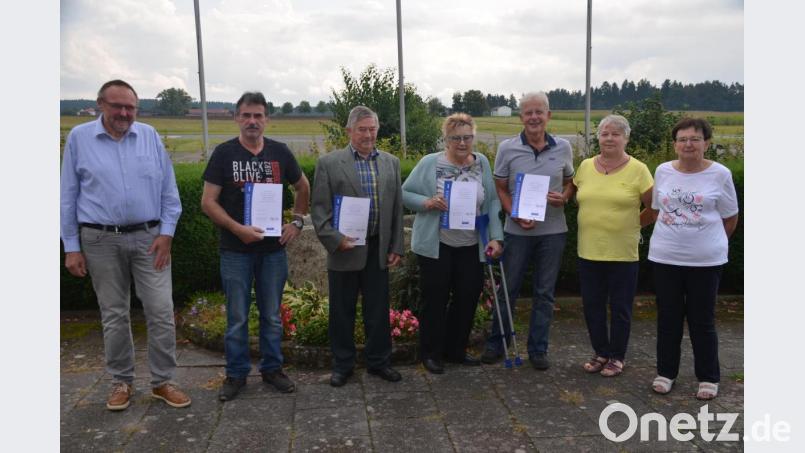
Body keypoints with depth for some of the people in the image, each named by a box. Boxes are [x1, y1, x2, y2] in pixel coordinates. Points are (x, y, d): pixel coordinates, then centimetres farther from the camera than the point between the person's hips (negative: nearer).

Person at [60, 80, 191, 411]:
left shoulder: (150, 136, 4)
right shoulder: (78, 138, 2)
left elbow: (168, 190, 5)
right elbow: (68, 196, 4)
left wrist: (166, 234, -3)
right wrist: (71, 247, 0)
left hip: (149, 238, 1)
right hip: (101, 241, 0)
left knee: (161, 311, -1)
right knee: (114, 315, 9)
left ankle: (163, 381, 13)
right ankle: (122, 382, 24)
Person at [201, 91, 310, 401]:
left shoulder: (280, 152, 4)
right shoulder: (225, 153, -3)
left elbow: (303, 188, 18)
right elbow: (208, 201, -6)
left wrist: (297, 222, 7)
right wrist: (237, 228, -17)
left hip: (273, 248, 2)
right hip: (236, 250, -2)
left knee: (272, 314, 11)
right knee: (237, 317, 7)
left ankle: (272, 368, 26)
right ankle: (236, 373, 21)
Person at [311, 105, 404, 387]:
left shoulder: (391, 163, 9)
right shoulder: (329, 163, -2)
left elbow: (397, 208, 10)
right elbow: (319, 208, -5)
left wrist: (396, 247, 6)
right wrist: (334, 239, -16)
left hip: (378, 250, 3)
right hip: (344, 250, -3)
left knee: (378, 311, 10)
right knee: (342, 312, 8)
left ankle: (379, 361, 26)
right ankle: (342, 365, 23)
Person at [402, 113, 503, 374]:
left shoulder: (482, 163, 3)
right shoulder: (429, 163, -6)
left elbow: (492, 202, 3)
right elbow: (405, 194, -3)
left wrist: (495, 237, -5)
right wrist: (426, 202, -22)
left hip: (471, 246, 4)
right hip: (436, 245, -3)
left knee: (468, 296, 9)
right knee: (436, 299, 4)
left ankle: (456, 350, 28)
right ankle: (431, 353, 21)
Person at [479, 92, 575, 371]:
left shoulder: (563, 148, 1)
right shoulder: (507, 148, -4)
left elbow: (569, 181, 14)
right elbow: (500, 188, 1)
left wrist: (563, 198, -9)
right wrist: (516, 215, -14)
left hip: (553, 230, 2)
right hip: (518, 230, -1)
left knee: (544, 293, 10)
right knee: (508, 288, 8)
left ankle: (538, 349, 23)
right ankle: (497, 343, 25)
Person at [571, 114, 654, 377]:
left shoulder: (638, 170, -6)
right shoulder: (586, 166, 5)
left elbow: (655, 207, -1)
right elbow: (576, 196, 19)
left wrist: (633, 225, 3)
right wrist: (593, 220, 10)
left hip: (623, 253, -3)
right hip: (588, 250, 4)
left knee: (620, 307, 9)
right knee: (592, 305, 11)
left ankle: (617, 357, 25)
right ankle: (601, 353, 29)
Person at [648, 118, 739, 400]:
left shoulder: (720, 174, -5)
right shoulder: (663, 171, 2)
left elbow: (730, 218, 5)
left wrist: (711, 242, 10)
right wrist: (674, 237, 12)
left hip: (706, 260, -2)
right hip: (665, 257, 2)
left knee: (702, 320, 6)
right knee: (668, 318, 11)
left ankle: (708, 378, 22)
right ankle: (666, 372, 25)